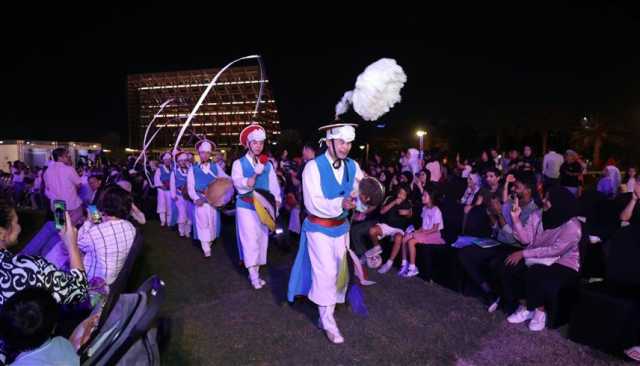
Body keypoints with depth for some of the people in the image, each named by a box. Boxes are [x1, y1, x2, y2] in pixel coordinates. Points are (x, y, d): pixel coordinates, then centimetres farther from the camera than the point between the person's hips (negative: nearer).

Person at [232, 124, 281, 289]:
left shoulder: (267, 165, 9)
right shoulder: (239, 163, -2)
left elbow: (273, 185, 6)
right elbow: (240, 185, -15)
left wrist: (277, 200, -9)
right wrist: (255, 174, -28)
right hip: (246, 207, -4)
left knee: (262, 239, 8)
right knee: (250, 240, -8)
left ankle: (256, 271, 22)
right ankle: (253, 276, 2)